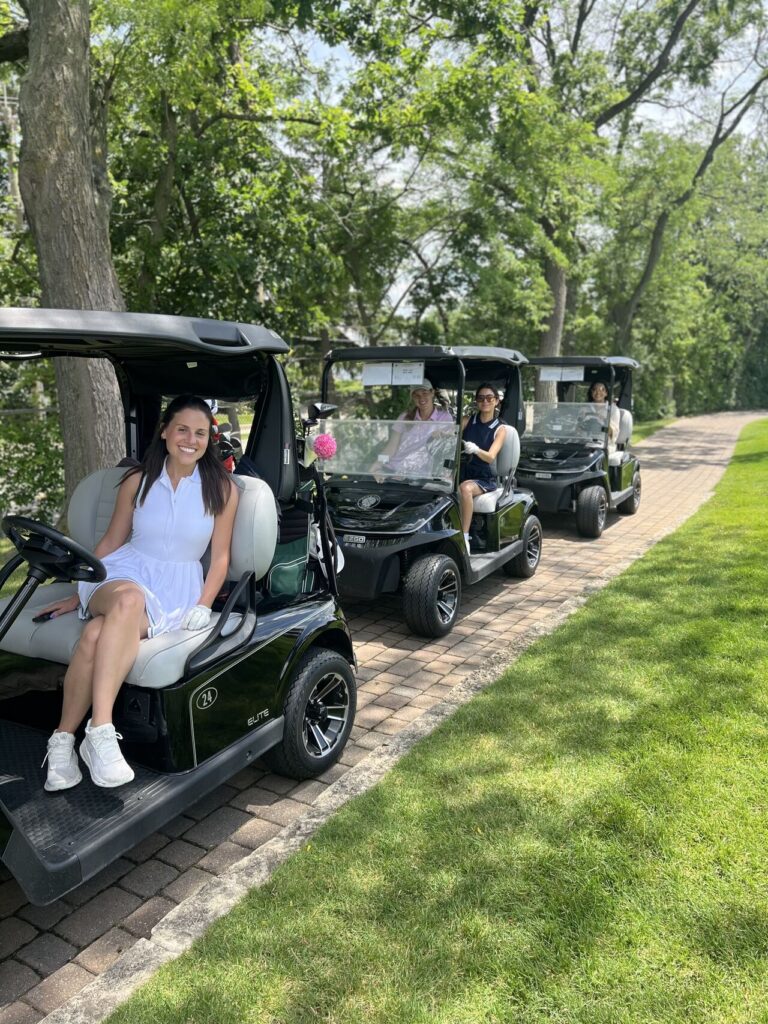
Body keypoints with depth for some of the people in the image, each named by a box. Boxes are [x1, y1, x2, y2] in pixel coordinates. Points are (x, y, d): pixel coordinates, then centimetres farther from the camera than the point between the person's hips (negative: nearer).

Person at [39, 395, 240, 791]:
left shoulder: (221, 489, 2)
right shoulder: (138, 480, 7)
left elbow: (220, 557, 4)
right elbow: (110, 543, 15)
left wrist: (203, 607, -8)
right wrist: (78, 595, 13)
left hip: (177, 589, -1)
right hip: (124, 574, 1)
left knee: (97, 634, -34)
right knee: (128, 599, -39)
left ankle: (64, 739, -22)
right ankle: (101, 732, -36)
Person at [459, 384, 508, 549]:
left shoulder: (500, 429, 3)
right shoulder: (467, 421, 11)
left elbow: (490, 457, -12)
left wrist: (475, 449, -33)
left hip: (484, 478, -3)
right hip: (462, 473, 3)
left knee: (465, 488, -35)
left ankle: (464, 537, -33)